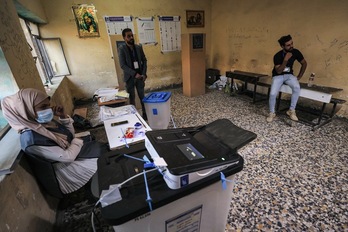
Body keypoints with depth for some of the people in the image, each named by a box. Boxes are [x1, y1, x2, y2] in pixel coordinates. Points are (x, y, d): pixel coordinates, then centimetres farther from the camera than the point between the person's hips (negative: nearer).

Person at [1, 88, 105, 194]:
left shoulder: (45, 121, -5)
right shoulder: (31, 138, -28)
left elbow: (71, 134, 7)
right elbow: (67, 157, -26)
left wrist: (63, 116, -8)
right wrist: (78, 141, -9)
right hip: (69, 166, -7)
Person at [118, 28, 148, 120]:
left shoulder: (139, 47, 4)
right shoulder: (121, 49, -7)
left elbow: (144, 60, 7)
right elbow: (122, 65, -13)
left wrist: (144, 73, -5)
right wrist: (134, 74, -21)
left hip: (140, 76, 3)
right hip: (129, 77, -3)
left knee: (142, 96, 8)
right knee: (132, 98, 7)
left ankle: (145, 114, 19)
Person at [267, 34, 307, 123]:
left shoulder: (295, 52, -7)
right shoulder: (277, 56, -18)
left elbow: (304, 63, 7)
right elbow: (278, 71, -24)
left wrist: (299, 76, 4)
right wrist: (285, 60, -34)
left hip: (289, 75, 3)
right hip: (278, 76, -3)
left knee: (297, 87, -29)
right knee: (273, 94, -27)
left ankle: (291, 110, -13)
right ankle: (272, 113, -3)